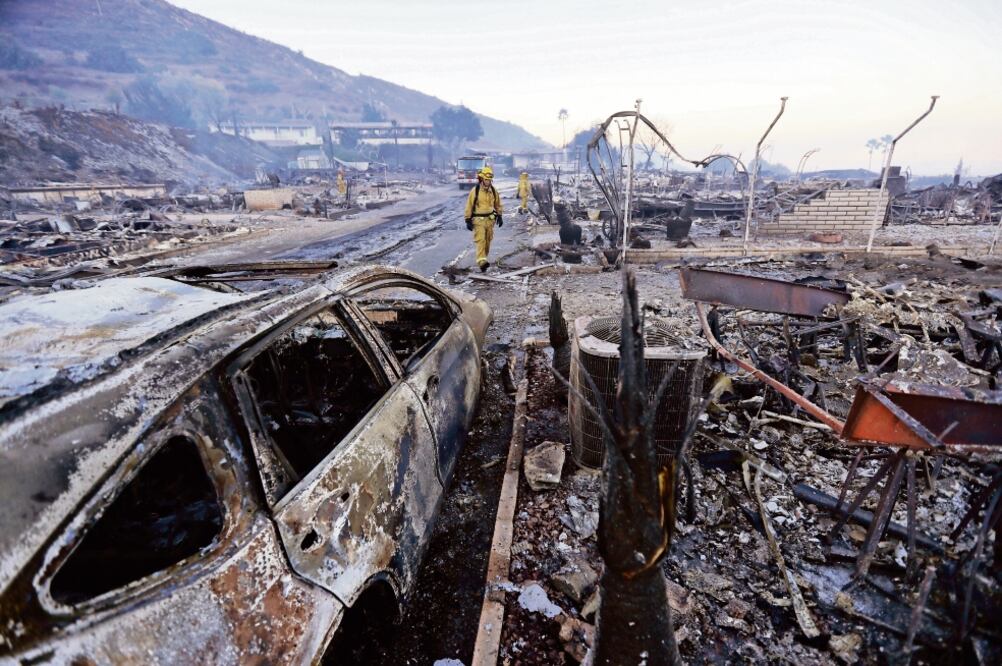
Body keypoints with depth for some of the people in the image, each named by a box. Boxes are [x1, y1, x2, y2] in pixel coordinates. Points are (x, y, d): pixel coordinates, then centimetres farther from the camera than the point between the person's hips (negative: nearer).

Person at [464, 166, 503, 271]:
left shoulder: (493, 191, 4)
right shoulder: (475, 191, -10)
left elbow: (498, 204, 17)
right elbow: (469, 206, -7)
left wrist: (499, 216, 13)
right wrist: (468, 220, -9)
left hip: (490, 219, 5)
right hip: (478, 220, -5)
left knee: (488, 240, 12)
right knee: (480, 240, -14)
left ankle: (484, 257, 30)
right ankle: (482, 261, -24)